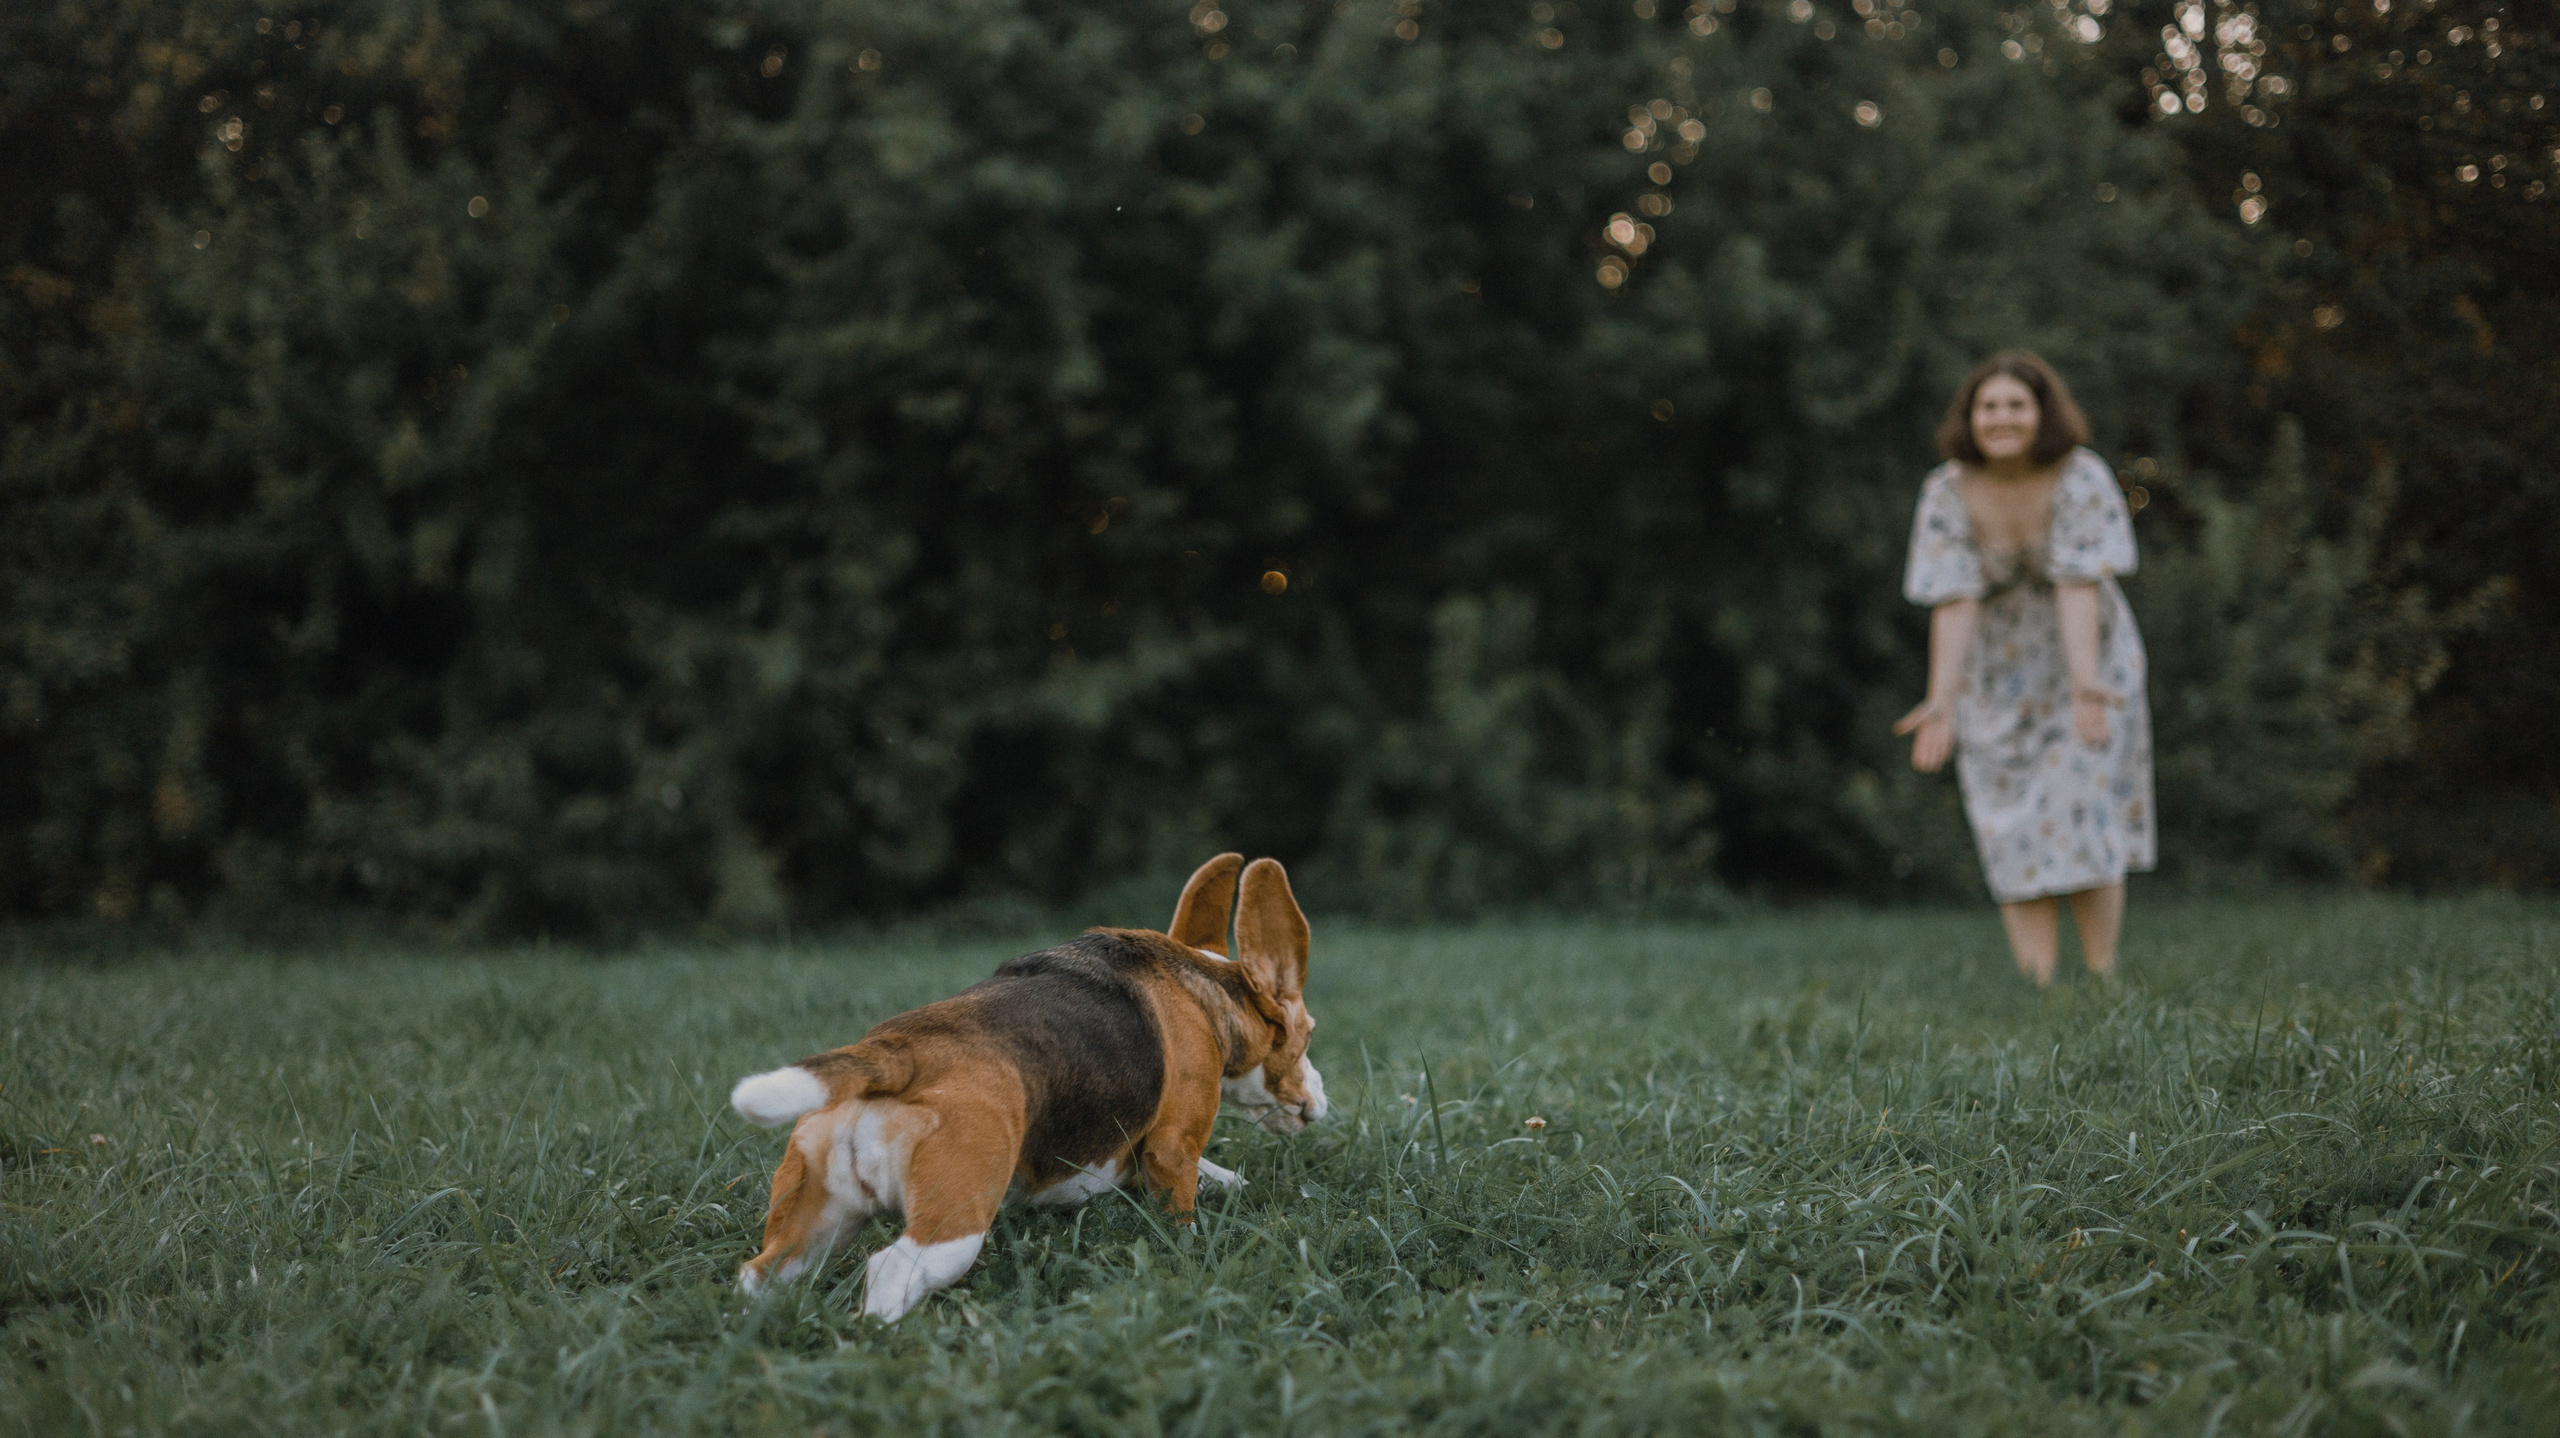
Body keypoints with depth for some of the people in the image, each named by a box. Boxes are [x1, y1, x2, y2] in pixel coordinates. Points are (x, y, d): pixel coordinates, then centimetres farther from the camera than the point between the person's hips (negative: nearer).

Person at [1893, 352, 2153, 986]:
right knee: (2020, 841, -2)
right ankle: (2039, 994, -2)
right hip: (1998, 680, 2)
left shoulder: (2082, 479, -18)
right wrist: (1942, 701, -32)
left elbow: (2079, 586, -26)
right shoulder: (1948, 493, -14)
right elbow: (1955, 602, -20)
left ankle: (2104, 985, 1)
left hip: (2085, 664, -1)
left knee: (2086, 821, -7)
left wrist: (2084, 685, -38)